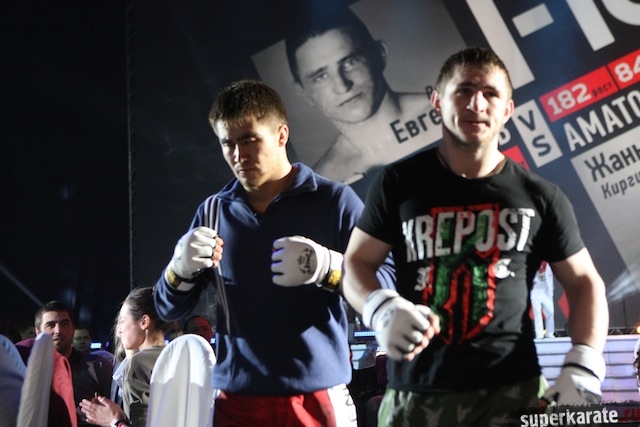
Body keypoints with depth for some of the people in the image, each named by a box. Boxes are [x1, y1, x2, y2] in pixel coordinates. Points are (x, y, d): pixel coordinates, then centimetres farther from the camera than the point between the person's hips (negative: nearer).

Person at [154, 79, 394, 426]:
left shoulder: (334, 201, -1)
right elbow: (169, 309, 10)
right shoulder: (214, 212, 9)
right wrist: (181, 268, -12)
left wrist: (328, 268, -24)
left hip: (316, 398, -3)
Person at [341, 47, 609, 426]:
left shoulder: (540, 196, 5)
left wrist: (583, 368, -4)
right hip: (417, 395, 0)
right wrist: (382, 309, -14)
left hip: (513, 392, 0)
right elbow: (357, 263, 8)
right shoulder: (400, 183, 5)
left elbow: (584, 282, 10)